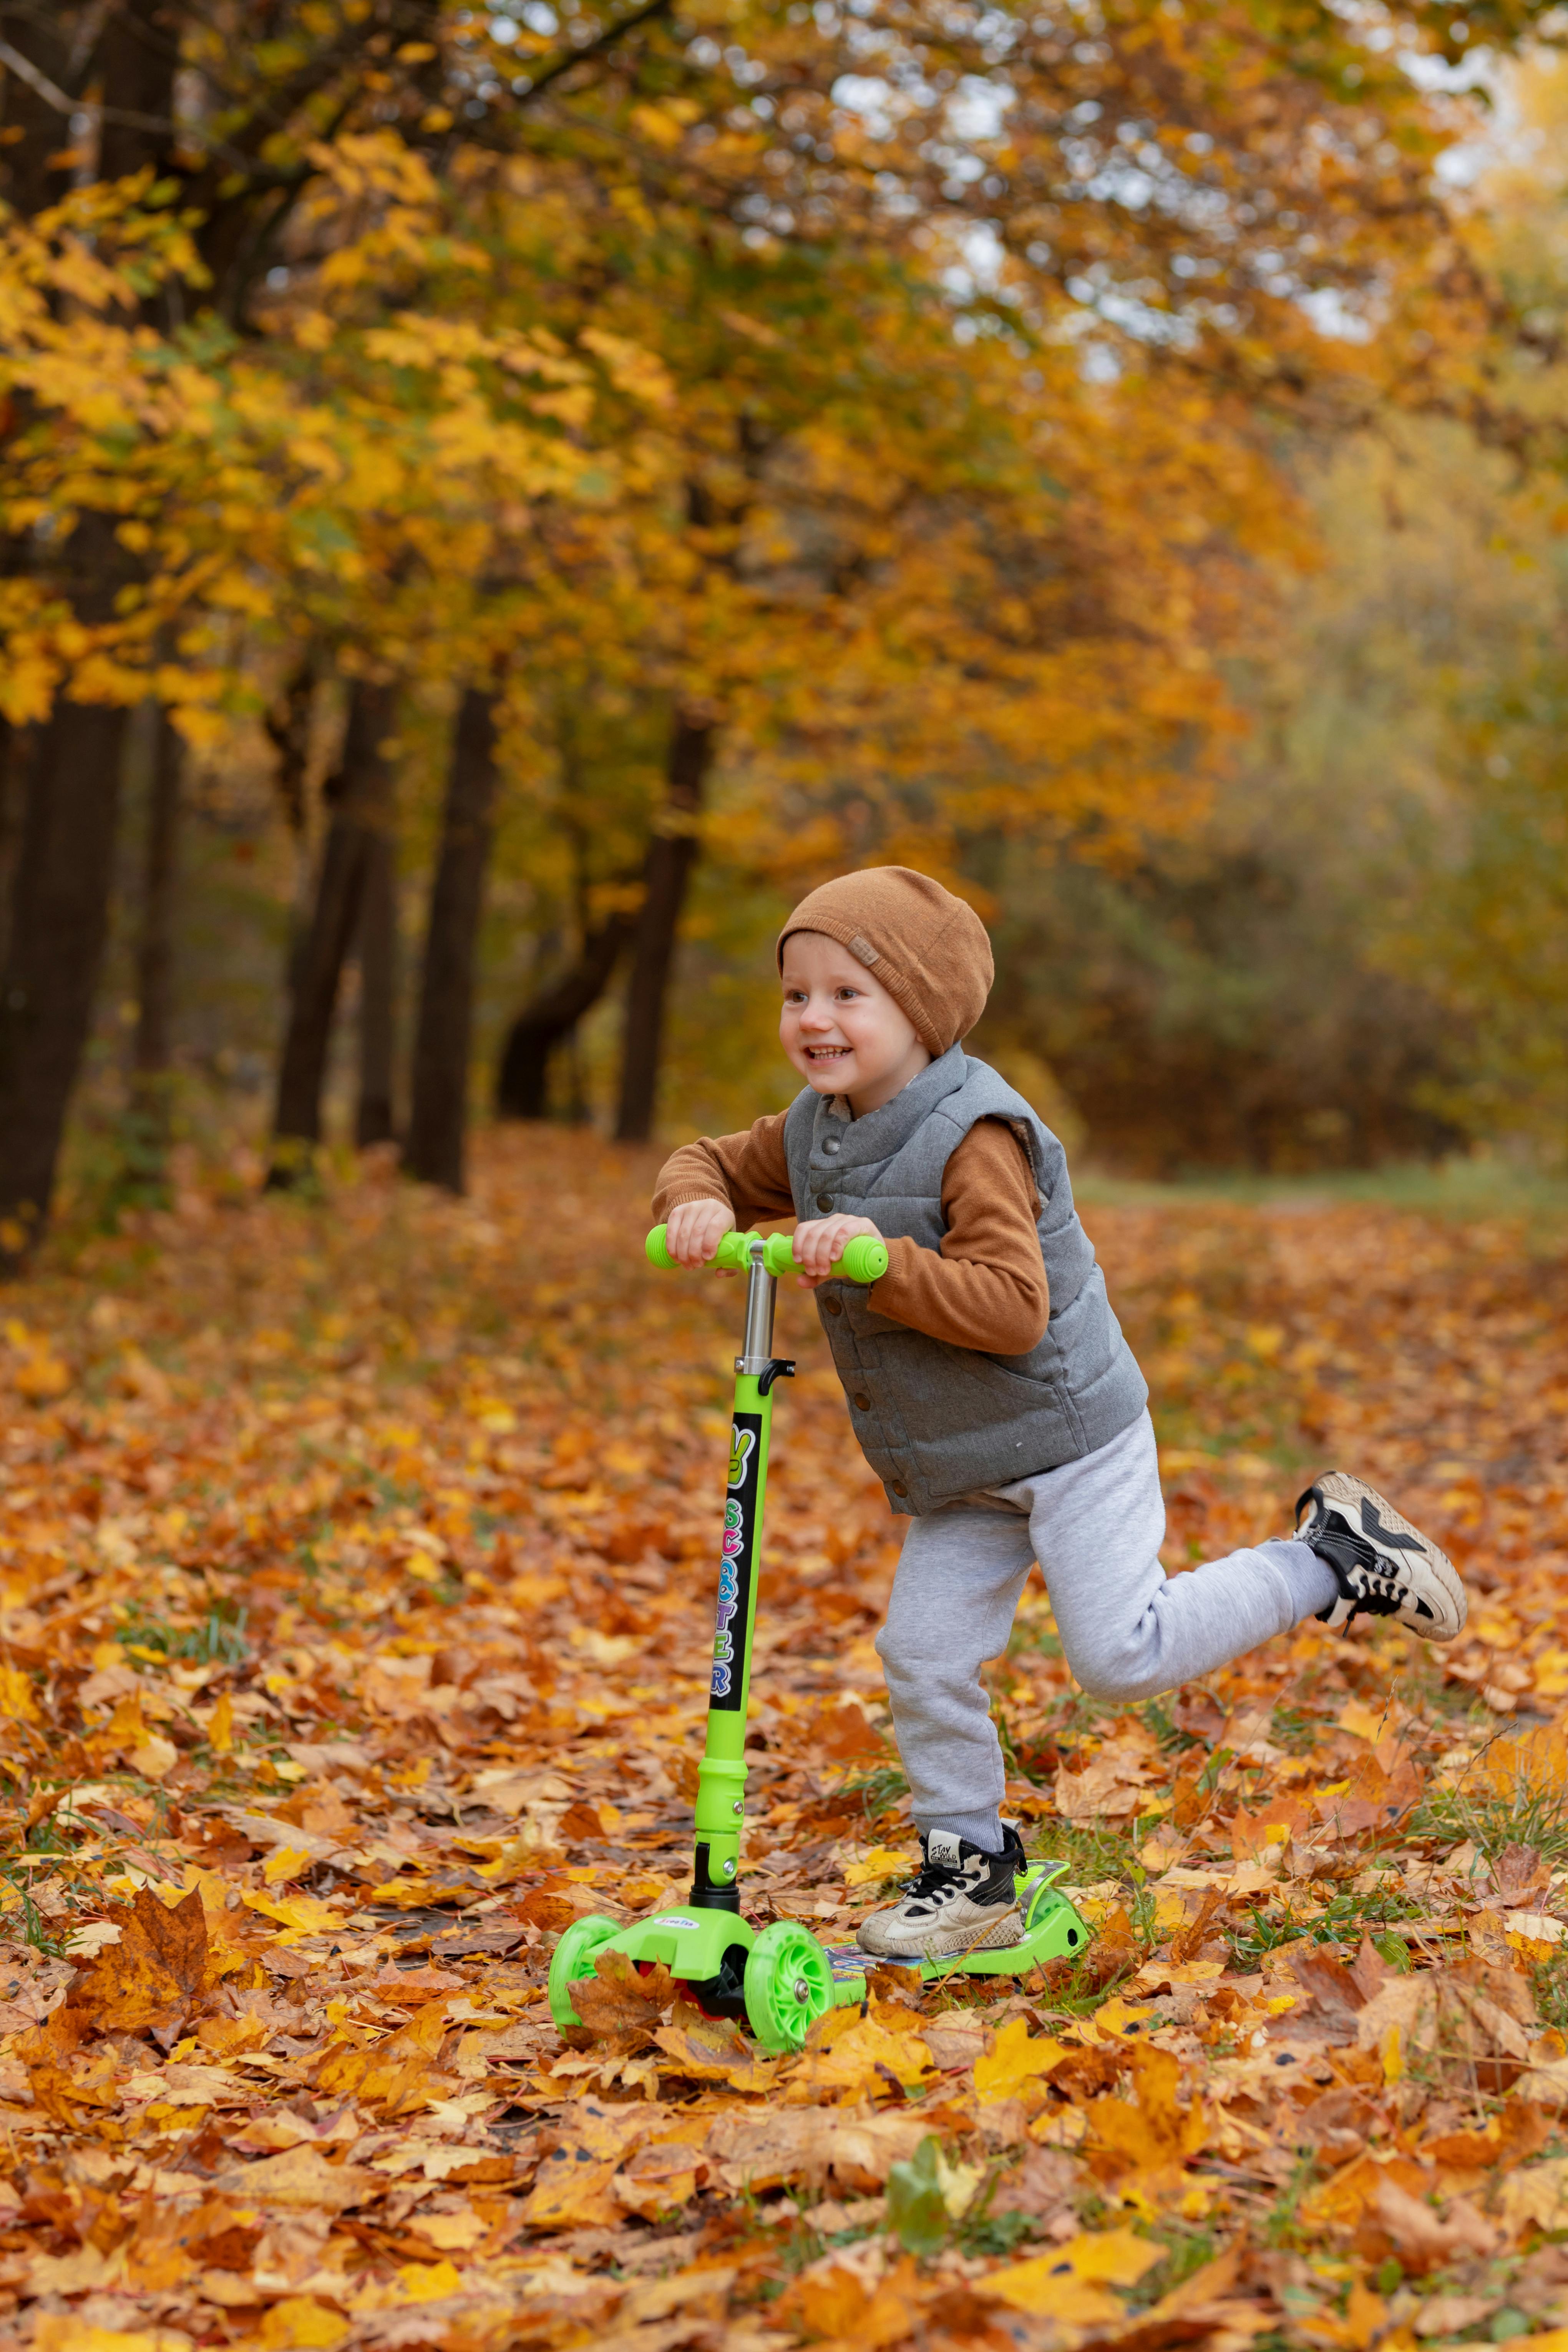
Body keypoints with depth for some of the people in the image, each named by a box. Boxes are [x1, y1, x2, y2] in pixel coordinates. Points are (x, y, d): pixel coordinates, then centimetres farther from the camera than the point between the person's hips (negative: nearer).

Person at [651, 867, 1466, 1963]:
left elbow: (1013, 1306, -29)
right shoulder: (809, 1135, 3)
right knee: (925, 1656, 2)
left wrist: (882, 1263, -38)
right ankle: (973, 1871, 17)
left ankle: (1333, 1558, 8)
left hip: (1066, 1435, -7)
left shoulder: (974, 1136, -23)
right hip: (954, 1473, 8)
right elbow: (714, 1163, 16)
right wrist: (698, 1203, -8)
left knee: (1121, 1652, -10)